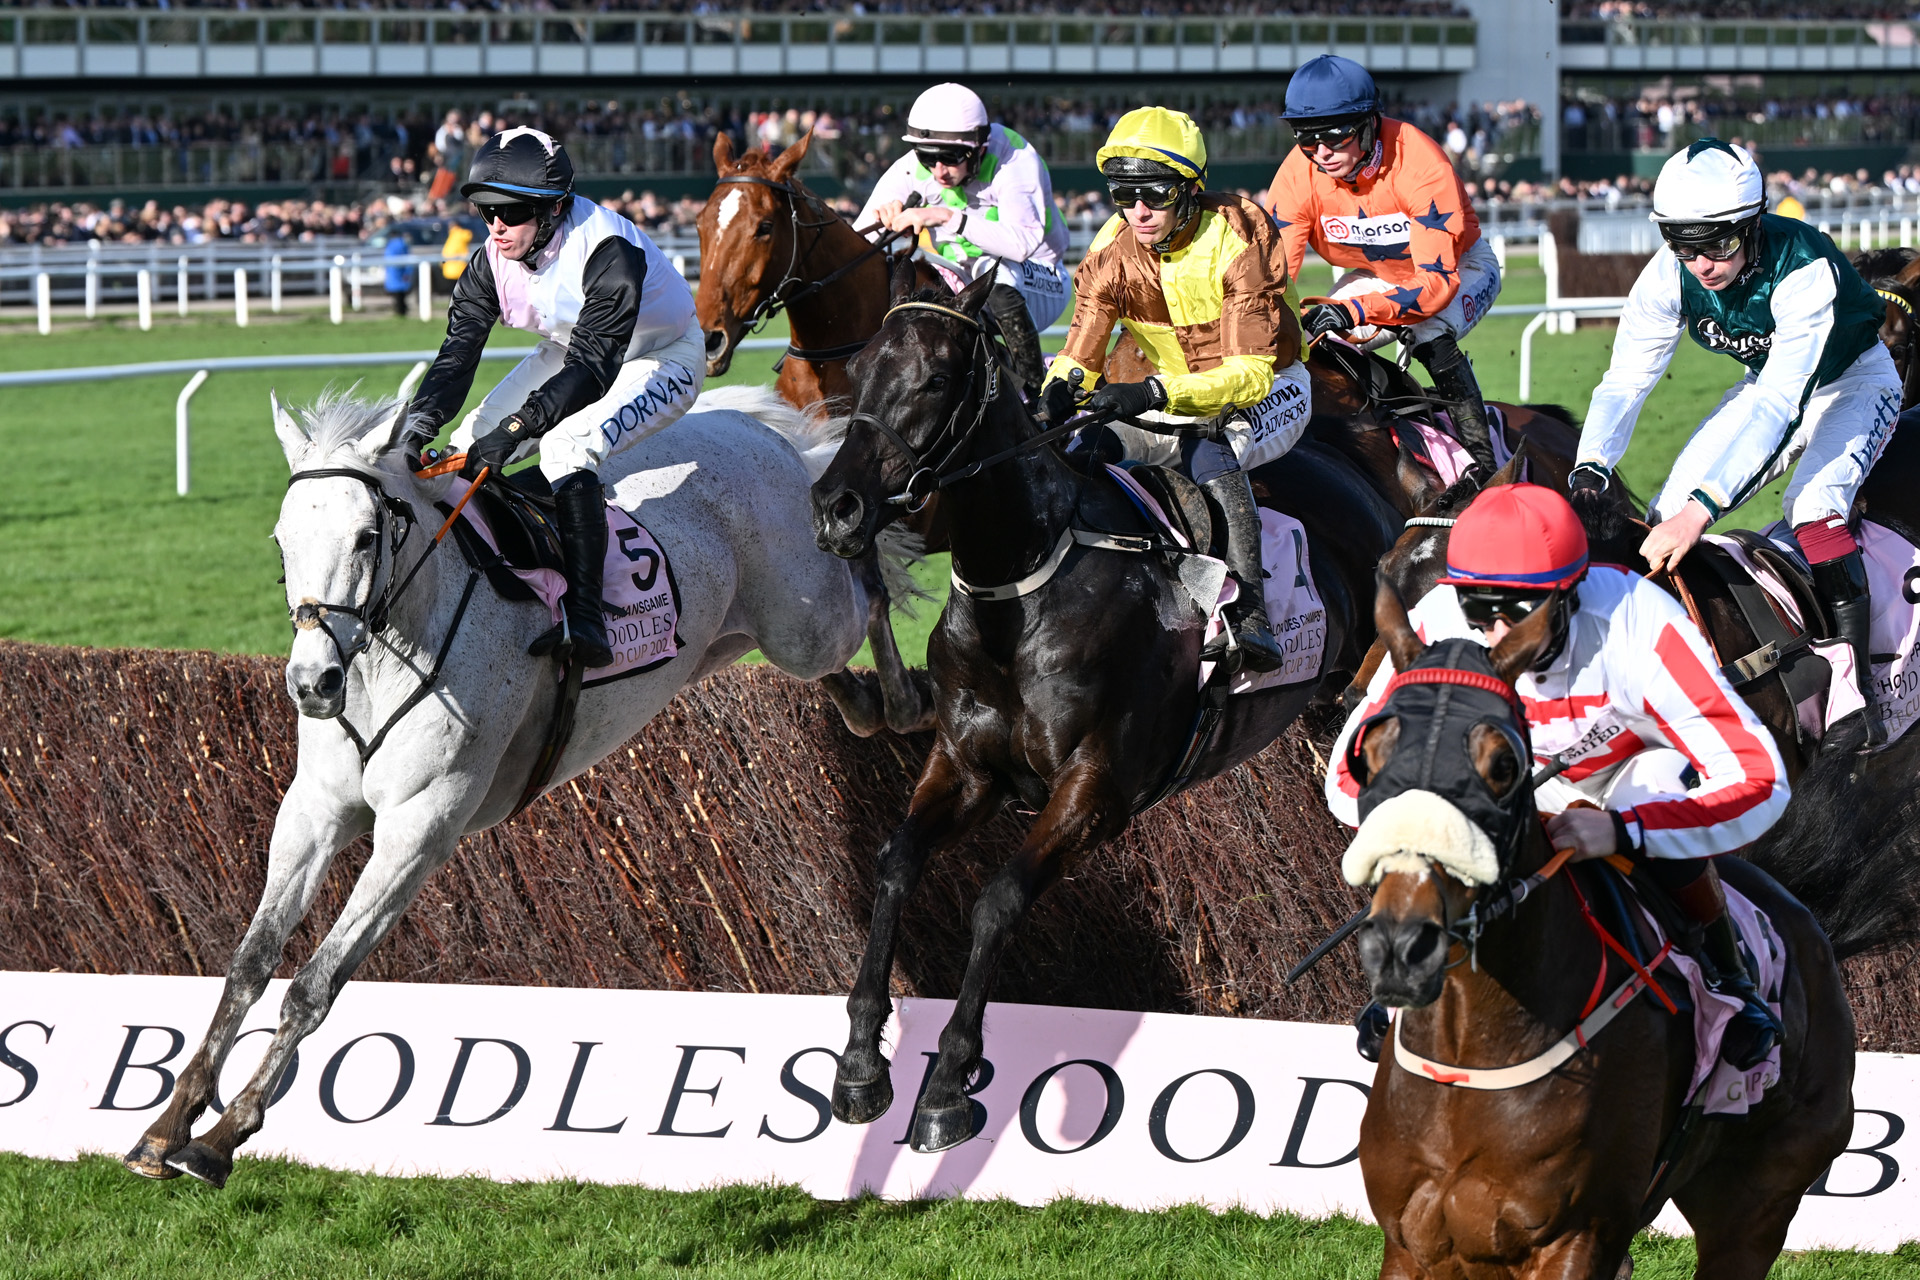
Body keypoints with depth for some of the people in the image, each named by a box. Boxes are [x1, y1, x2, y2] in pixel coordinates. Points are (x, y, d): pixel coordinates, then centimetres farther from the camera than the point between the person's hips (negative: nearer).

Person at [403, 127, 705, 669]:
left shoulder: (608, 251, -35)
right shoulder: (492, 261, -14)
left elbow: (595, 365, -40)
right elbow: (457, 352, -17)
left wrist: (516, 429, -50)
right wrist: (418, 424, -36)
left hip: (660, 359, -8)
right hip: (571, 351, 8)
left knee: (567, 443, -33)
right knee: (470, 445, -4)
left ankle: (586, 619, -38)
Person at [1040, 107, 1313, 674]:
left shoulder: (1239, 239, -24)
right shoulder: (1114, 249, -8)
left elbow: (1250, 373, -30)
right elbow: (1080, 356, -6)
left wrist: (1154, 394, -44)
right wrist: (1059, 390, -33)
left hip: (1266, 392, -6)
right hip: (1170, 400, 6)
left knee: (1211, 456, -38)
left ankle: (1251, 622, -43)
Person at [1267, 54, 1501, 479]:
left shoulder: (1420, 164, -36)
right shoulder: (1298, 174, -23)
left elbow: (1438, 281, -41)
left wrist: (1355, 311, -54)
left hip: (1459, 266, -5)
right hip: (1374, 275, 5)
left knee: (1429, 335, -33)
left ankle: (1482, 462, -23)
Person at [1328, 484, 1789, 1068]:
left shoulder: (1639, 626, -41)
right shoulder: (1436, 627, -33)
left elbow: (1759, 781, -42)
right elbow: (1351, 775, -25)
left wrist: (1622, 829, -56)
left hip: (1640, 764, -3)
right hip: (1517, 774, 3)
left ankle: (1726, 969, -5)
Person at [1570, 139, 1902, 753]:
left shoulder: (1802, 269, -39)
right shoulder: (1669, 276, -21)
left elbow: (1781, 405, -45)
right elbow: (1626, 378, -17)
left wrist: (1701, 509, -54)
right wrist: (1589, 474, -35)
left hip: (1852, 380, -6)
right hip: (1769, 381, 6)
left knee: (1813, 504, -32)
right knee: (1671, 511, -8)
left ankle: (1858, 697, -27)